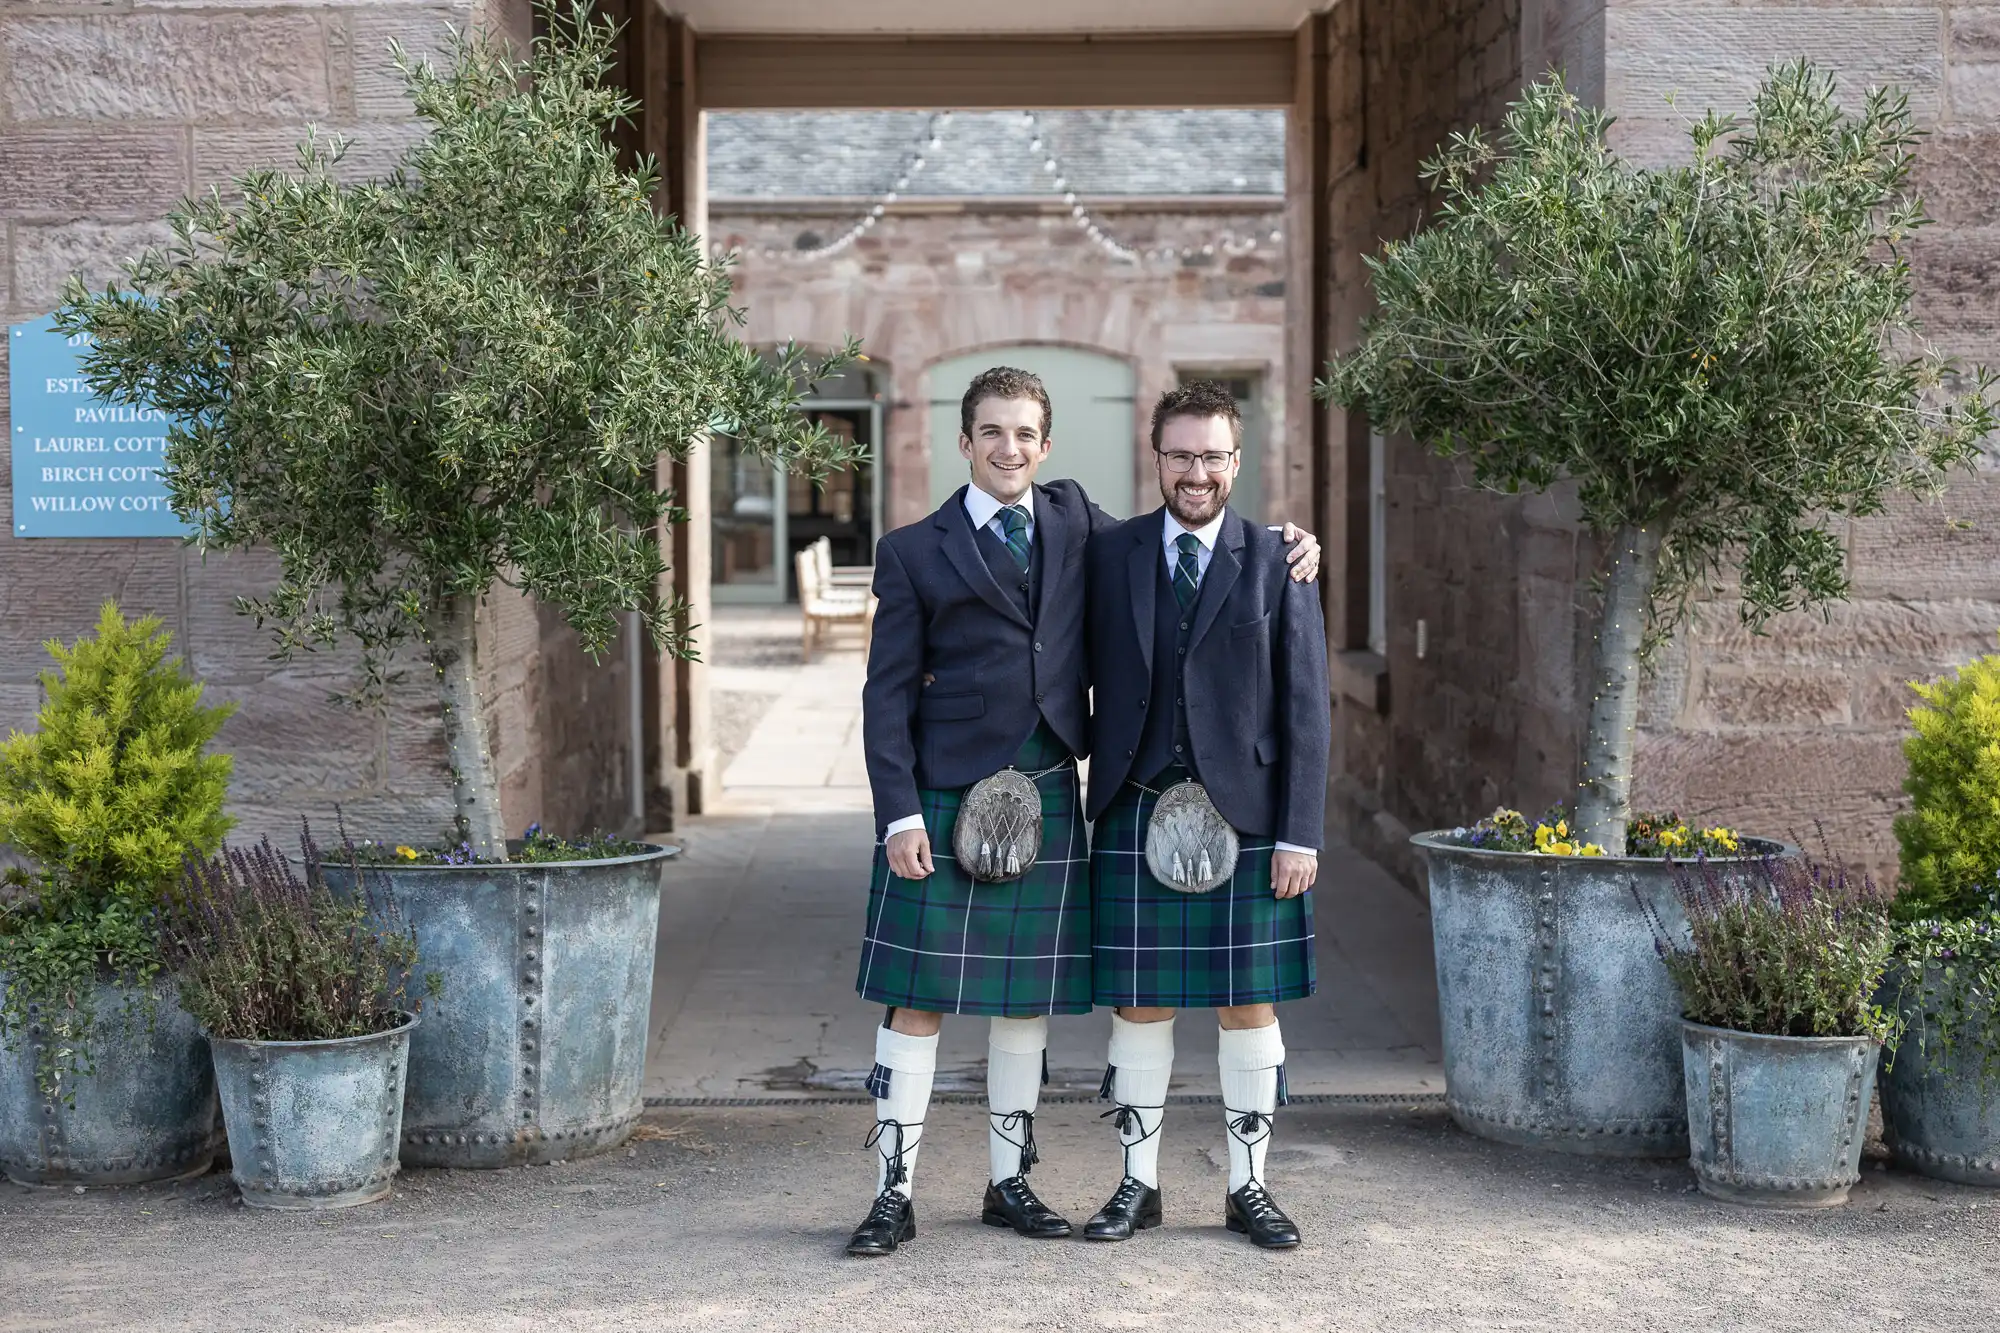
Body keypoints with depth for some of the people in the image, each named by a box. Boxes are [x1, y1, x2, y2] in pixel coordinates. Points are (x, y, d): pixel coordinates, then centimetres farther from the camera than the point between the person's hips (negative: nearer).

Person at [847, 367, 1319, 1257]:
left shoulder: (1073, 517, 11)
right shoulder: (914, 552, 2)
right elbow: (888, 692, -1)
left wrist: (1279, 547, 11)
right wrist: (899, 812, -10)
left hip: (1048, 791, 3)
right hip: (947, 792, -3)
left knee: (1028, 996, 10)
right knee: (917, 998, -3)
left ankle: (1010, 1182, 21)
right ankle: (894, 1193, 5)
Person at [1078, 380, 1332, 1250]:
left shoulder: (1277, 566, 2)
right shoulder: (1107, 556, 7)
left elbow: (1307, 711, 1)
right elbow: (1091, 681, 8)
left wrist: (1300, 834, -5)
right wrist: (1092, 801, 0)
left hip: (1245, 817, -1)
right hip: (1136, 814, 1)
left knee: (1249, 1006, 5)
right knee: (1137, 1004, 5)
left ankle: (1248, 1188, 17)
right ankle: (1137, 1184, 17)